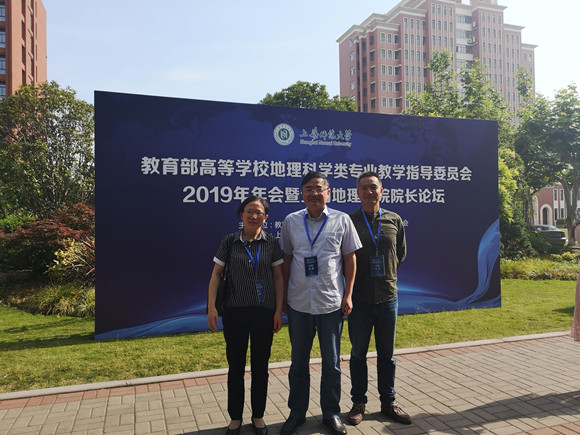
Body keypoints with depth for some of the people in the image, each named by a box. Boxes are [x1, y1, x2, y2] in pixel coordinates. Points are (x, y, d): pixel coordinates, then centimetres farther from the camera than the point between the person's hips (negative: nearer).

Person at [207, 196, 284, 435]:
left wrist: (279, 310, -2)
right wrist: (211, 307, -7)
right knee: (236, 366, 10)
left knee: (260, 366, 11)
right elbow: (216, 274, 1)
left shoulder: (271, 243, -1)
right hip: (235, 312, 0)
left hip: (264, 312, 0)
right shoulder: (229, 242, -1)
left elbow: (278, 277, 2)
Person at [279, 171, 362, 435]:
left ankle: (331, 413, 29)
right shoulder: (291, 221, 2)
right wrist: (283, 296, 7)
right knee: (298, 361, 14)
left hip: (331, 302, -1)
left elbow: (350, 258, 2)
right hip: (298, 303, 2)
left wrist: (348, 295, -2)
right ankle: (297, 413, 30)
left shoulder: (342, 220, -1)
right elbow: (286, 260, 8)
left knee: (331, 362, 11)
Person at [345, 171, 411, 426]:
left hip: (388, 297, 2)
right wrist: (355, 280, 1)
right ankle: (358, 402, 24)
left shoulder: (394, 220, 5)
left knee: (386, 354, 13)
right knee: (358, 353, 9)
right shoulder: (348, 221, -4)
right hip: (359, 298, -2)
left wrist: (387, 275, 10)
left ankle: (388, 402, 27)